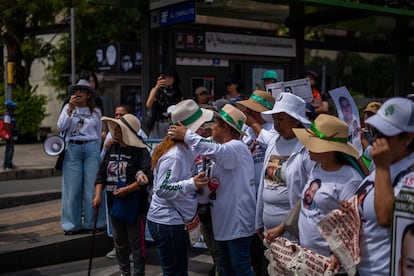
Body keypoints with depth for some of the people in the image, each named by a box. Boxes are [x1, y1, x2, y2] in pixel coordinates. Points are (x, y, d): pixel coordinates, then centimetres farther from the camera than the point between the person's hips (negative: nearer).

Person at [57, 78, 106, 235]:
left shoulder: (95, 112, 10)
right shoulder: (68, 108, 9)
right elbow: (61, 127, -5)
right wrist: (70, 109, -10)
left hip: (91, 149, 0)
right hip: (72, 149, 0)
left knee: (92, 187, -1)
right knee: (73, 188, 0)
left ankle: (93, 222, 10)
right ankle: (72, 225, 8)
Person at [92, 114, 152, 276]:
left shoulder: (140, 151, -13)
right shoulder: (111, 148, 6)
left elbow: (146, 177, -22)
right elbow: (102, 173, 10)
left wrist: (126, 190, -23)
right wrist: (98, 195, 0)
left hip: (134, 205, -7)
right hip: (114, 203, 7)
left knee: (136, 244, 4)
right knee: (119, 243, 18)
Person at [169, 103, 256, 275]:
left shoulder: (237, 147, -16)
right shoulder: (223, 152, 15)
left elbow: (214, 149, -36)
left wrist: (187, 135, -26)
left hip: (237, 222, -10)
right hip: (225, 222, 10)